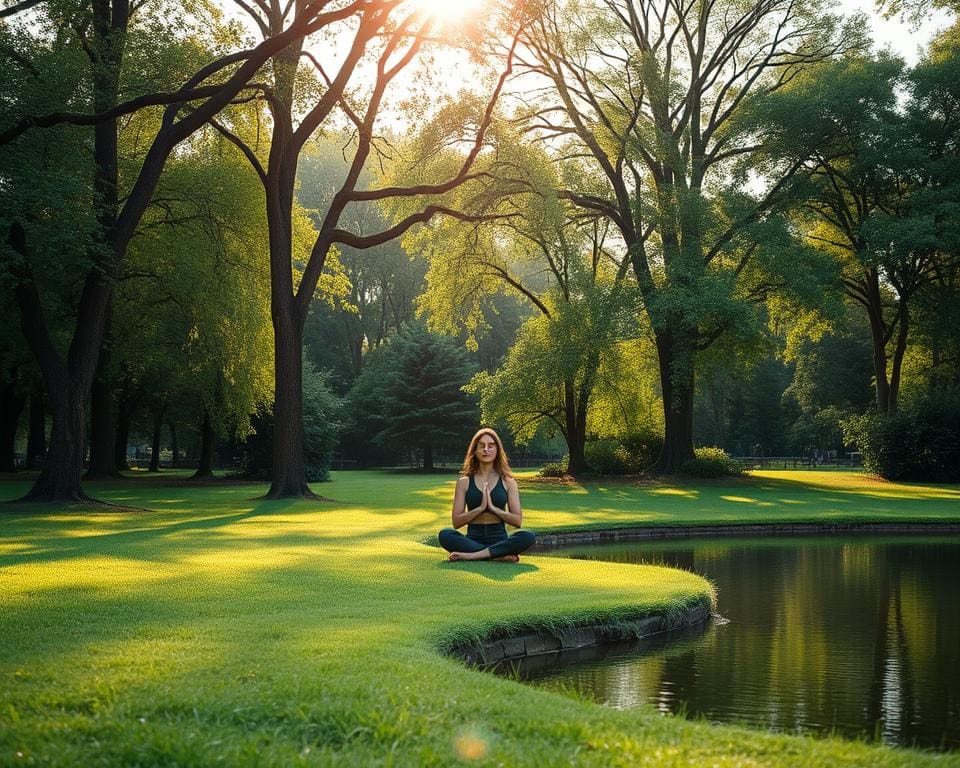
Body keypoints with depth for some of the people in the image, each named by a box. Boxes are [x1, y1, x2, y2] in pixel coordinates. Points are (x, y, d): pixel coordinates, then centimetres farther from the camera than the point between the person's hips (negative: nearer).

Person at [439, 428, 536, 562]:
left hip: (499, 539, 0)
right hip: (473, 539, 0)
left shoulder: (508, 482, 8)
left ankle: (472, 555, -31)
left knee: (528, 537, -30)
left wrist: (493, 508, -11)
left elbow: (518, 521, 2)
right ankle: (499, 555, -29)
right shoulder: (465, 482, 8)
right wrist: (480, 508, -11)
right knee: (445, 535, -31)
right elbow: (456, 522, 2)